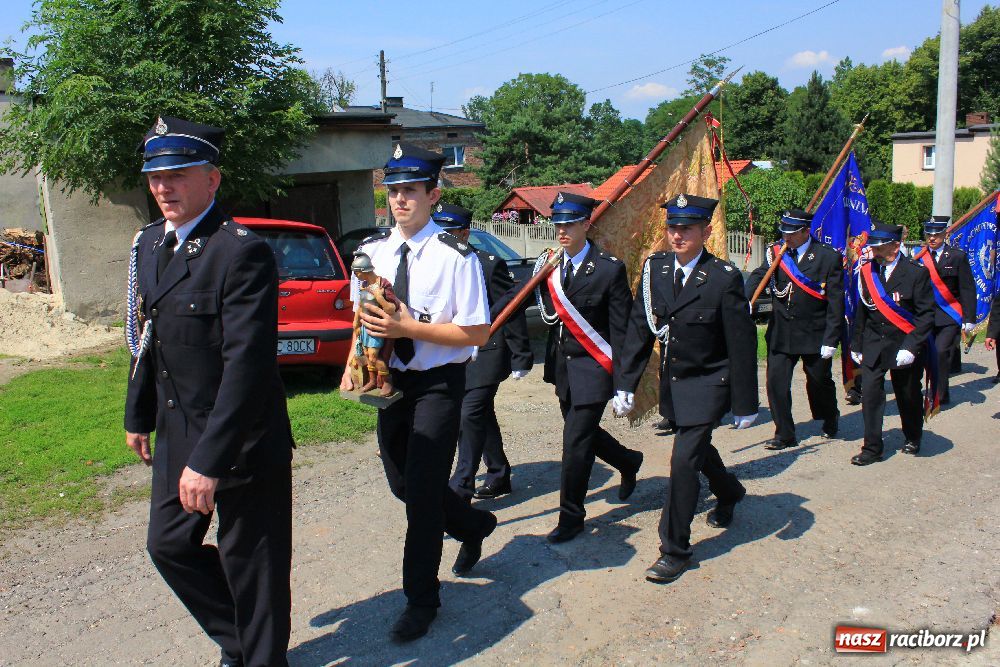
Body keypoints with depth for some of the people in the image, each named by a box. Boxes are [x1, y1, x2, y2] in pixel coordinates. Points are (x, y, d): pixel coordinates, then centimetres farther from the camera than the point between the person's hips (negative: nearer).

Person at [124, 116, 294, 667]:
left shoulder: (243, 252, -20)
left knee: (250, 564, 7)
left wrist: (210, 461, -26)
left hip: (242, 444, -8)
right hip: (176, 436, 9)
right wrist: (138, 416, 20)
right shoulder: (149, 243, 8)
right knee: (169, 545, 20)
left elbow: (247, 363, -26)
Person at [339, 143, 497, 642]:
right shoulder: (371, 253, 4)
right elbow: (362, 317, 15)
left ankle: (421, 598, 18)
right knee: (402, 482, 17)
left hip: (438, 383, -7)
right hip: (391, 379, 7)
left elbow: (478, 333, -16)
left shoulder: (455, 257, -15)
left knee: (421, 489, -4)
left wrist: (407, 327, -24)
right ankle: (473, 525, 46)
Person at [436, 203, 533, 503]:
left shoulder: (489, 264, -13)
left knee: (470, 416, -13)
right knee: (482, 416, 16)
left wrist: (521, 357, -13)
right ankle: (499, 476, 30)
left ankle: (460, 489, -6)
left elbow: (512, 311, -12)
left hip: (486, 355, -7)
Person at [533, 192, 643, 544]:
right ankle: (628, 462, 47)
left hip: (592, 368, -6)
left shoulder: (609, 269, -11)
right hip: (562, 366, 6)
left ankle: (571, 516, 13)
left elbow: (621, 330, -11)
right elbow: (549, 316, 5)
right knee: (582, 432, 19)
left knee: (576, 441, -4)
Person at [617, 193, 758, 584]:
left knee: (684, 459, -11)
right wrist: (627, 384, -4)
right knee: (698, 447, 25)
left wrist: (745, 405, -11)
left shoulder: (724, 278, -17)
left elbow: (742, 345, -13)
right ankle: (729, 493, 56)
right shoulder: (655, 268, -3)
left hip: (708, 384, -6)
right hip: (672, 382, 6)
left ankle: (675, 550, 4)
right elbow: (639, 329, 0)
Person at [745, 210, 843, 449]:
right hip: (780, 334, 2)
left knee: (820, 382, 15)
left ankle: (830, 418, 44)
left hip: (814, 335, -2)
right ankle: (784, 434, 11)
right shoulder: (776, 253, 3)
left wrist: (831, 340, -12)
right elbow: (757, 277, -12)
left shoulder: (829, 257, -7)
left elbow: (836, 302, -8)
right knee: (776, 383, -3)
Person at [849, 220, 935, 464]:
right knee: (870, 393, -9)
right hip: (873, 344, 3)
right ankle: (872, 448, 0)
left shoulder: (916, 272, -11)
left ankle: (912, 439, 38)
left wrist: (911, 347, -18)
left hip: (904, 345, -2)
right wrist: (857, 345, 9)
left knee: (908, 396, 13)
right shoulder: (867, 271, 1)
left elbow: (926, 314, -11)